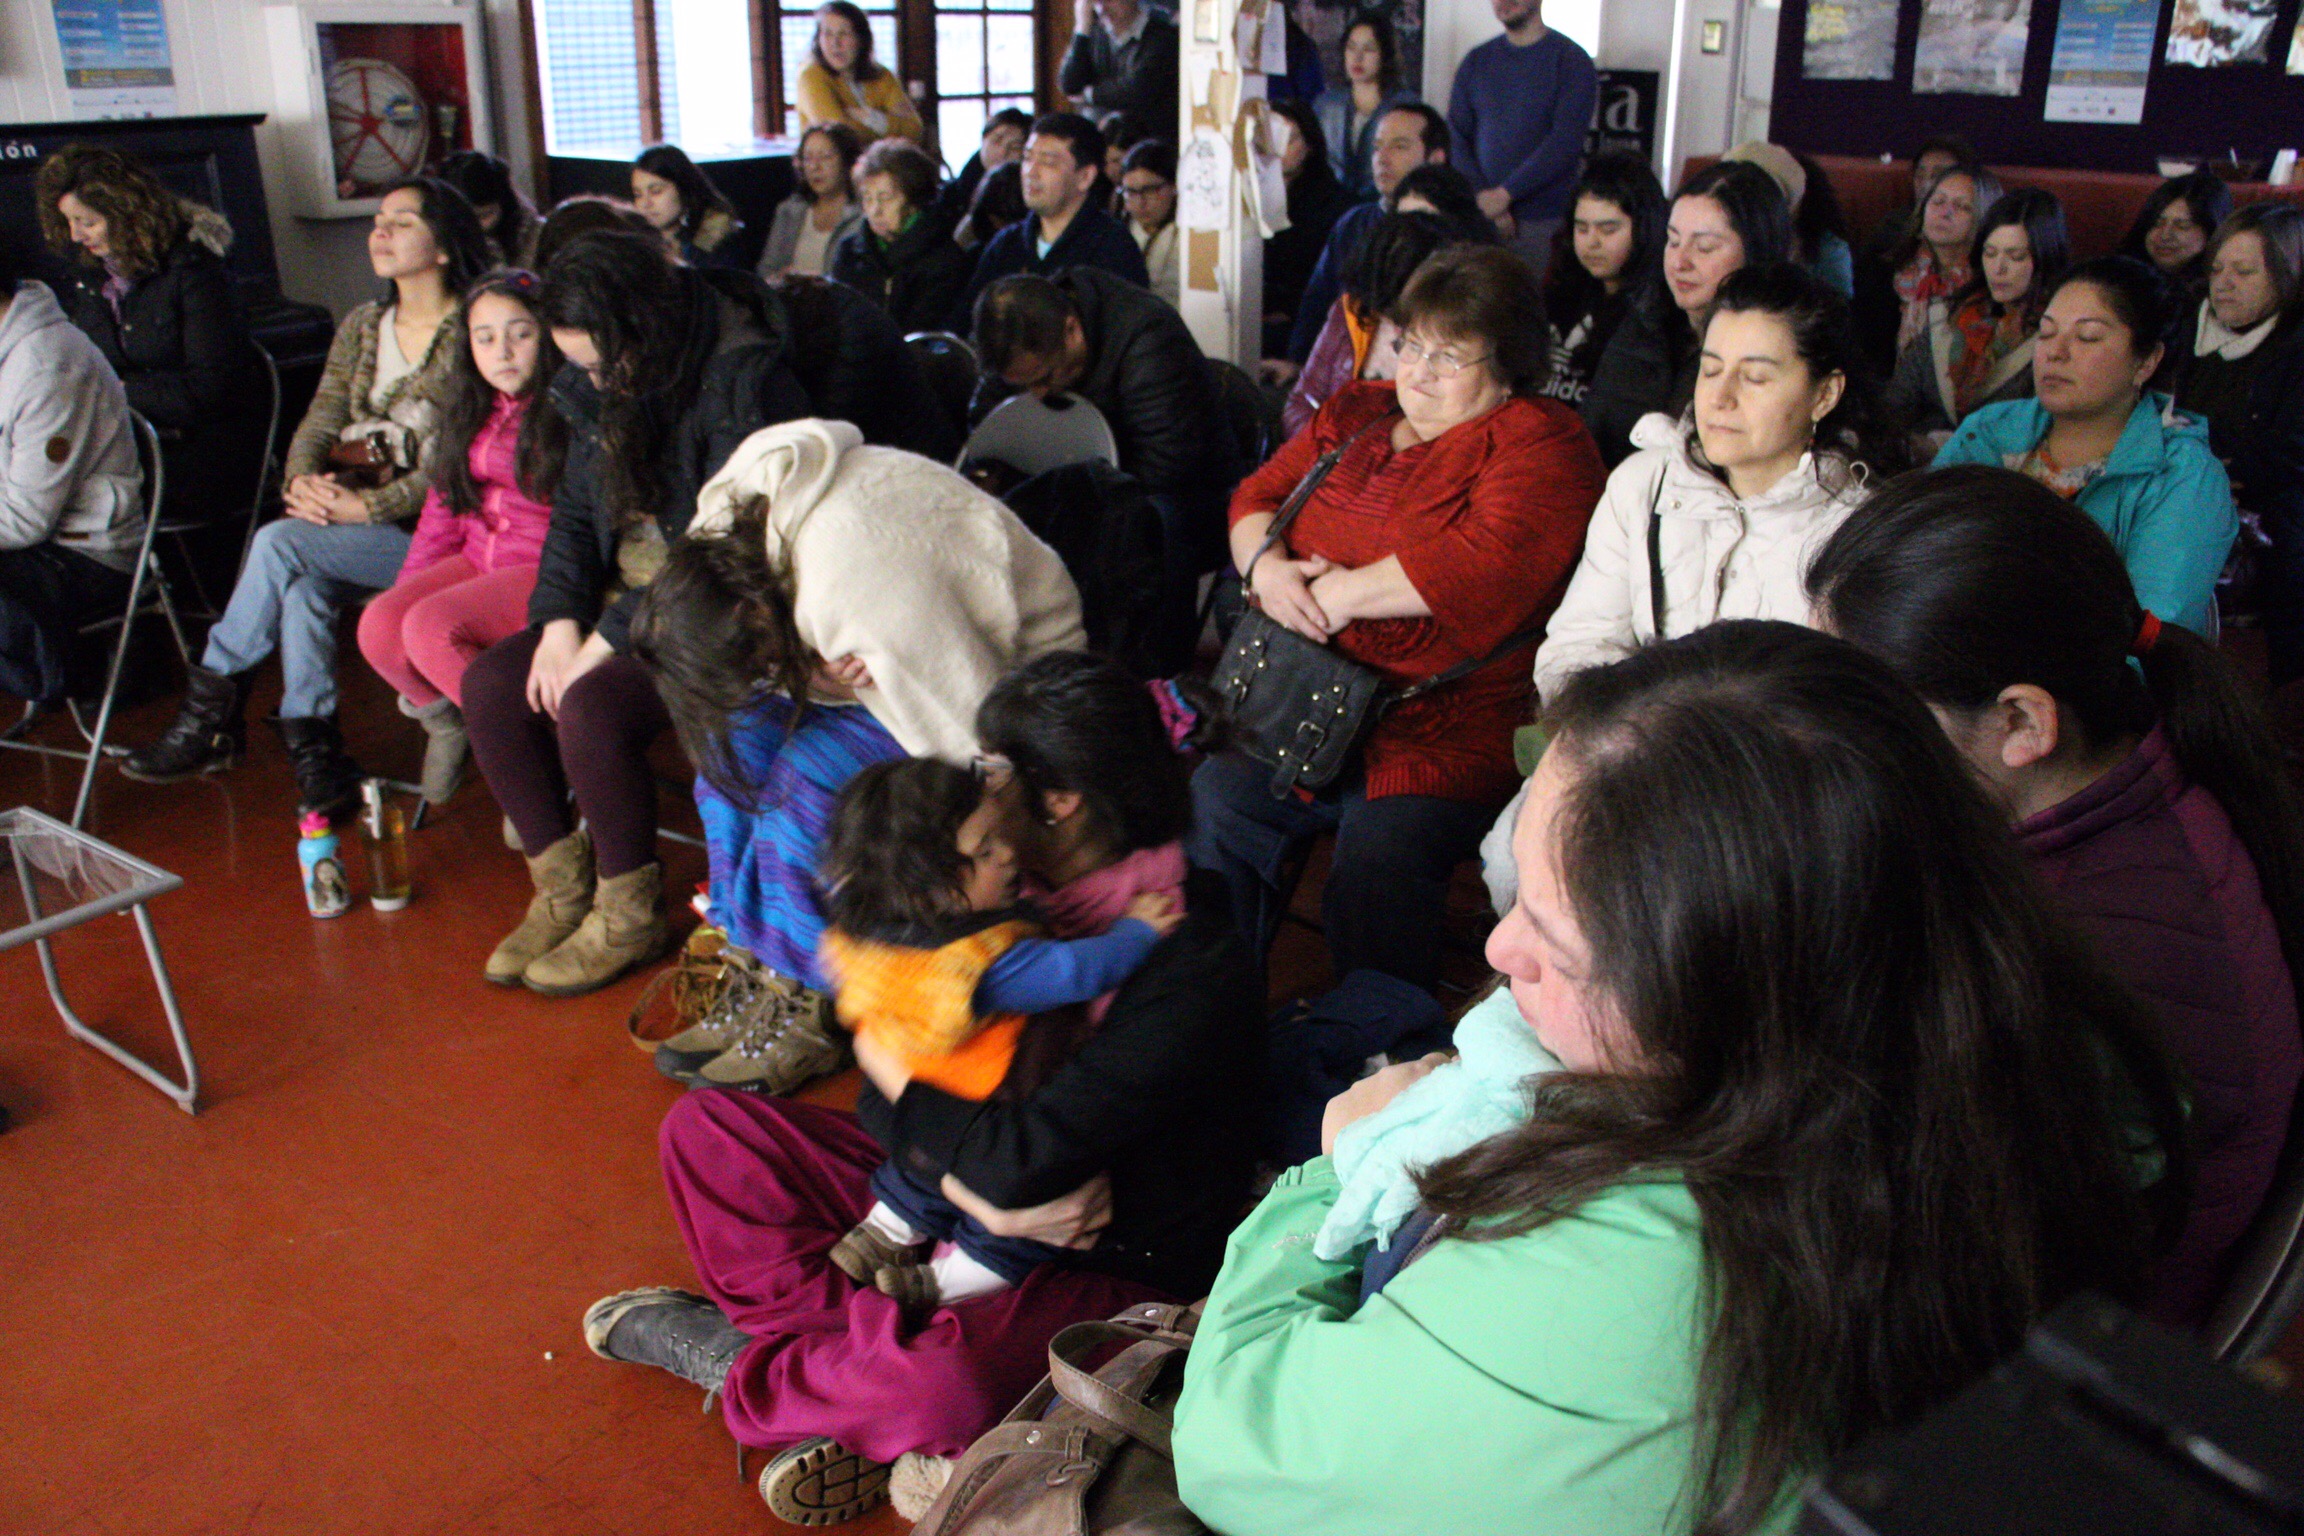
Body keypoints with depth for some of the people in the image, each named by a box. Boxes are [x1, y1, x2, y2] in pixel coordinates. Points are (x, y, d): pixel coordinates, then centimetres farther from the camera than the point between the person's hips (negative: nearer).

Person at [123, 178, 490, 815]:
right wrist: (302, 480, -12)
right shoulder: (361, 327, 16)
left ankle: (209, 711, -9)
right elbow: (320, 423, 11)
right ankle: (313, 750, -18)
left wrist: (365, 506, -21)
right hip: (346, 525, 6)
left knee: (280, 543, -24)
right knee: (300, 583, -27)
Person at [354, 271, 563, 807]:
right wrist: (407, 588, 12)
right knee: (379, 626, -16)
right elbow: (443, 506, 20)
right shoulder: (470, 411, 16)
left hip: (545, 569, -7)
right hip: (479, 558, 7)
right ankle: (445, 720, 12)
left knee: (430, 626, -28)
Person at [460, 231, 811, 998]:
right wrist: (560, 619, -6)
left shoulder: (744, 380, -20)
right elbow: (575, 510, 13)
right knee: (490, 683, -10)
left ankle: (629, 916, -6)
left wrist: (612, 640, -21)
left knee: (592, 706, -29)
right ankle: (562, 891, 5)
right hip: (624, 596, 8)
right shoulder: (600, 386, 6)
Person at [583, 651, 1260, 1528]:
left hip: (1111, 1271, -7)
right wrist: (978, 1189, -22)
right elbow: (884, 1100, -2)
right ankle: (844, 1379, -12)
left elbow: (1021, 1160, -31)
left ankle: (737, 1363, -4)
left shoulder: (1190, 970, -25)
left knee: (940, 1379, -37)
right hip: (949, 1199, 8)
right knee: (707, 1128, -1)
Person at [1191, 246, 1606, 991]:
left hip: (1442, 739, -6)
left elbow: (1490, 560, -18)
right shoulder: (1355, 414, 20)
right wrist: (1266, 566, -4)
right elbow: (1258, 495, 20)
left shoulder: (1539, 439, -2)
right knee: (1211, 800, -16)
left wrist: (1343, 593, -13)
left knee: (1375, 861, -28)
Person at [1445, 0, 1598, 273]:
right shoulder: (1477, 61, 14)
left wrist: (1505, 194, -16)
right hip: (1481, 219, 3)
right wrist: (1482, 199, -9)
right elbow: (1456, 138, 7)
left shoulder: (1571, 60, 1)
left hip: (1545, 222, -3)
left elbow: (1565, 142, -10)